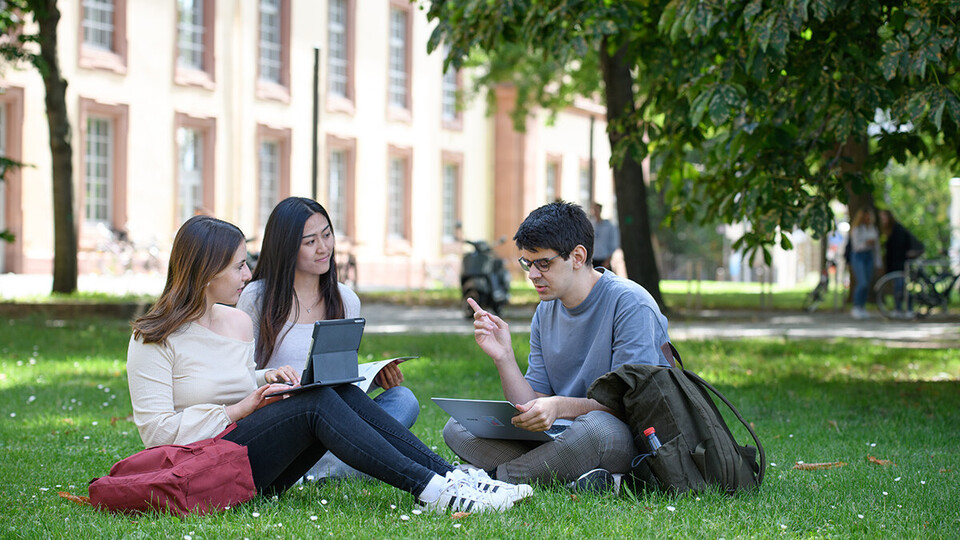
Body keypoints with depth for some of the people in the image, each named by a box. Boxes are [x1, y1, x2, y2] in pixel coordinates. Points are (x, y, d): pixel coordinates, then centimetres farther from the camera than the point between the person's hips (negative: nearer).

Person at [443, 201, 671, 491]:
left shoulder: (630, 304, -11)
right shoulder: (545, 314, 10)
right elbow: (531, 407, 6)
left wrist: (560, 406, -32)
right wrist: (503, 357, -10)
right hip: (564, 433, 7)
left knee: (594, 426, -42)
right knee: (458, 428, -7)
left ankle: (493, 477, -20)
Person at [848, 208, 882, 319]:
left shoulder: (873, 229, 11)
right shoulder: (856, 229, -6)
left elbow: (877, 246, 15)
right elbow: (856, 246, -10)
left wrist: (877, 262, 13)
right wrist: (866, 243, -28)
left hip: (869, 256, 5)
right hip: (858, 256, -5)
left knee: (867, 284, 2)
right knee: (862, 283, -16)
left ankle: (862, 308, 11)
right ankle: (855, 308, -6)